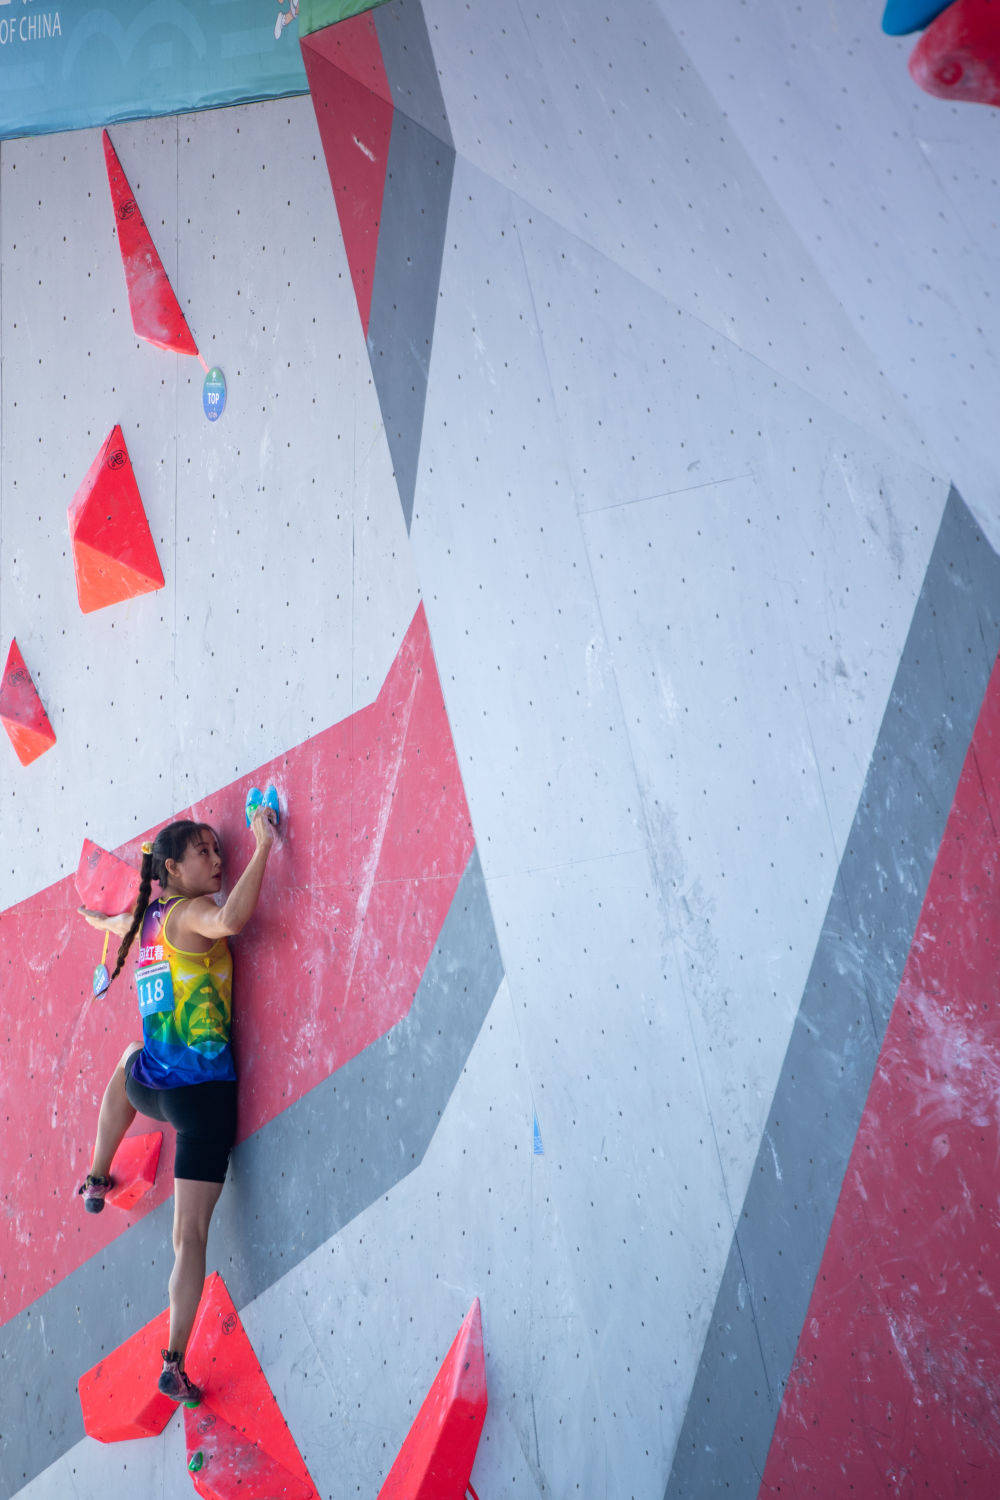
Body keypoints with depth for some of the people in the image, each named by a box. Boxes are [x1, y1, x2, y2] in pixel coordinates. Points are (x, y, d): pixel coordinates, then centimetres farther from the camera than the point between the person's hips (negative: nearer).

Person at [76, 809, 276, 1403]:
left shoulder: (143, 919, 10)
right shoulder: (190, 914, -13)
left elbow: (108, 923, 36)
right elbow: (230, 919, -39)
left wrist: (93, 912, 60)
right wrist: (263, 845, -31)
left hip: (152, 1087, 7)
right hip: (206, 1092, -7)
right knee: (192, 1232, 2)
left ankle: (97, 1180, 50)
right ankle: (174, 1364, 6)